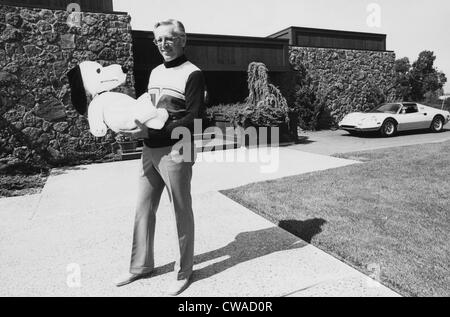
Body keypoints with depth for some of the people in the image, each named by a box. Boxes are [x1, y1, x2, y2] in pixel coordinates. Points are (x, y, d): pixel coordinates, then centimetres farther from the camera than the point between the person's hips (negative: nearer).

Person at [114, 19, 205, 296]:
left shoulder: (192, 74, -7)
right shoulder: (155, 72, 16)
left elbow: (194, 119, -14)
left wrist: (152, 131, -19)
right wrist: (136, 125, 1)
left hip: (176, 152, -7)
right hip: (150, 151, 8)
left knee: (182, 213, 5)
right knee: (143, 210, 13)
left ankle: (183, 273, 23)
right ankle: (141, 266, 32)